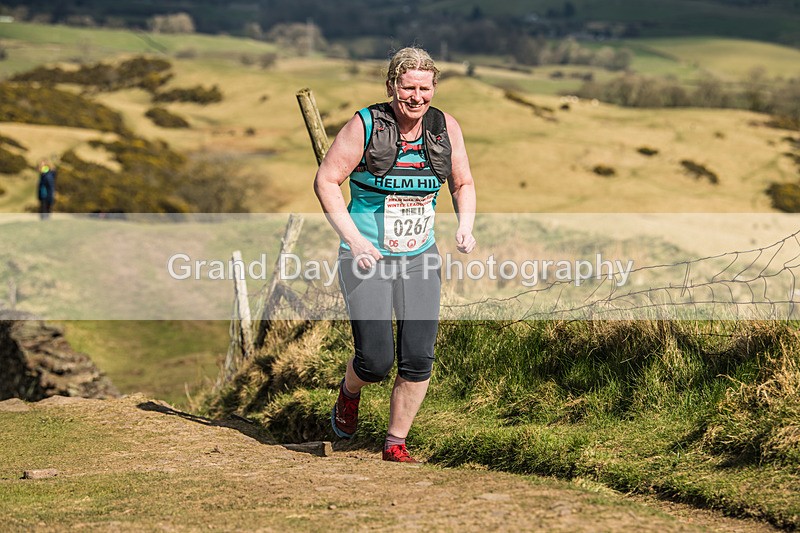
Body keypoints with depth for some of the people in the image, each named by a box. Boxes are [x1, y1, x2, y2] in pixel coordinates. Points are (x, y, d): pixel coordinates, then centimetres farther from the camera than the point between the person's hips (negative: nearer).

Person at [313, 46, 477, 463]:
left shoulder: (446, 129, 0)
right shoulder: (365, 126, -12)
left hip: (419, 259, 4)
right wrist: (353, 239, -18)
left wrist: (465, 225, -6)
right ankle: (349, 393, 26)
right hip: (366, 258, -4)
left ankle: (395, 443, 15)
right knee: (376, 360, -10)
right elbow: (326, 181, -9)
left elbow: (463, 184, 14)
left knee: (418, 359, -4)